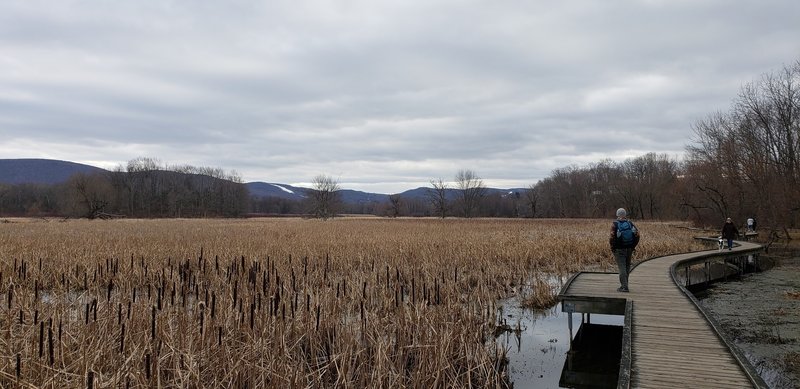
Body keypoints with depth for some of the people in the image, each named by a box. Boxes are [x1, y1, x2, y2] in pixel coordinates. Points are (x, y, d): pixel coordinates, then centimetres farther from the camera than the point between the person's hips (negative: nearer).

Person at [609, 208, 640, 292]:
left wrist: (612, 248, -1)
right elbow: (637, 235, -3)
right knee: (627, 267, 16)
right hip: (629, 249, 4)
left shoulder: (615, 224, -8)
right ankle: (624, 285, 23)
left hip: (619, 250, -4)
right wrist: (633, 246, 6)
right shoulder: (630, 223, 2)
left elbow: (612, 238, -15)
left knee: (622, 268, -4)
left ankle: (624, 286, -11)